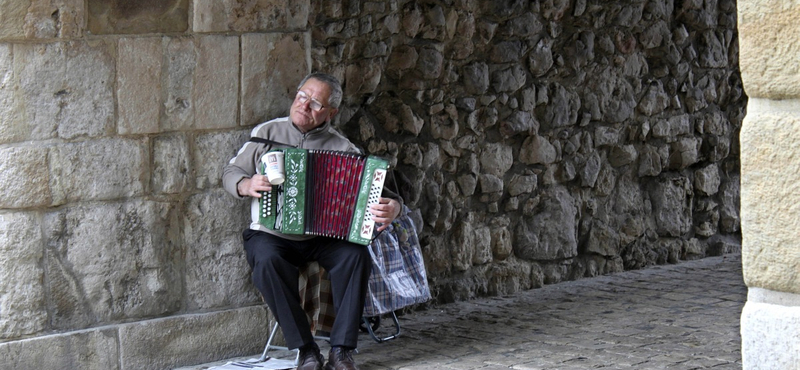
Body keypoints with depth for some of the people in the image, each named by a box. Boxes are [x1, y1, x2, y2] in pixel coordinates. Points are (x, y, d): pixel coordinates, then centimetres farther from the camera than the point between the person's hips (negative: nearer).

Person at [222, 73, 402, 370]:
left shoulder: (341, 147, 3)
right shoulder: (266, 133, 6)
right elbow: (230, 172, 12)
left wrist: (391, 207, -26)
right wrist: (246, 185, -12)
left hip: (322, 236, 1)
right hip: (271, 236, 0)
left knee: (356, 255, -29)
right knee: (267, 262, -34)